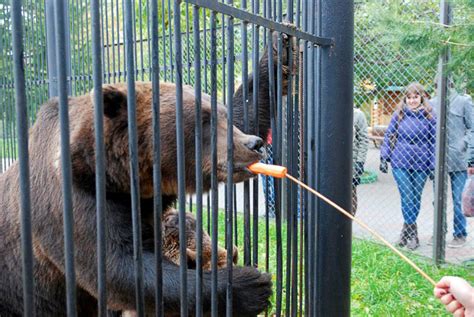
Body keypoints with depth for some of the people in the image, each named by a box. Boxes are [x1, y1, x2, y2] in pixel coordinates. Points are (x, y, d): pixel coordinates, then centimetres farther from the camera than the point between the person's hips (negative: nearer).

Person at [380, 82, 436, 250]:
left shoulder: (429, 116, 0)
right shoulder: (399, 114, 1)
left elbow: (434, 141, 3)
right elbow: (388, 135, 8)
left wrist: (434, 165, 0)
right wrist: (384, 157, 2)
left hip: (421, 164, 1)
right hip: (400, 162, 0)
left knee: (415, 198, 10)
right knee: (407, 197, -3)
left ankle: (407, 229, 26)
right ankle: (411, 233, 9)